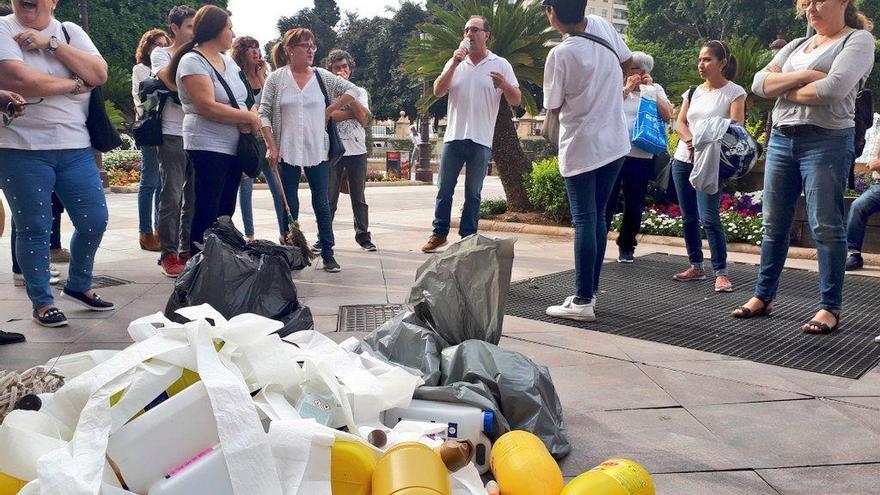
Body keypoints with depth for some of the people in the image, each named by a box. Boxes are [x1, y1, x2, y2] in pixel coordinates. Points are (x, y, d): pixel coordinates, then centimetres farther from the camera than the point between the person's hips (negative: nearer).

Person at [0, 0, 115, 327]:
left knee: (95, 220, 6)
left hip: (75, 147, 4)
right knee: (34, 229, 2)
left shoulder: (70, 32, 10)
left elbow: (99, 74, -5)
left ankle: (78, 286, 28)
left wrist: (50, 43, -11)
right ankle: (42, 303, 17)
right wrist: (76, 85, -8)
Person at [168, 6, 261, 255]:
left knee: (225, 211, 11)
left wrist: (244, 120, -8)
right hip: (208, 147, -8)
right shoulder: (193, 61, -11)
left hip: (234, 147, 8)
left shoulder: (228, 61, 15)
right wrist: (249, 116, -12)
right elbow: (207, 107, -21)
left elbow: (242, 100, 15)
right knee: (207, 212, -6)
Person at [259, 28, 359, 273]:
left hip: (318, 151, 1)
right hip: (287, 152, -1)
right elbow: (264, 114, -2)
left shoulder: (322, 76, 3)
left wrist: (330, 110, 0)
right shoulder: (276, 78, -1)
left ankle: (328, 254, 13)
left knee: (322, 205, 5)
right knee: (289, 207, 7)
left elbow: (353, 90, 7)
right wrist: (271, 146, -8)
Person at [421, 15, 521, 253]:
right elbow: (438, 92, -1)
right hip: (454, 137, 2)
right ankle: (439, 234, 16)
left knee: (473, 194, 5)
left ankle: (468, 238, 12)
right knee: (444, 190, 6)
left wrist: (504, 85, -21)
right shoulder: (455, 62, 10)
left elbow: (516, 101, 0)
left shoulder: (500, 65, 4)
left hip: (481, 141, -2)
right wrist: (454, 64, -11)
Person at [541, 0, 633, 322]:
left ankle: (583, 302, -3)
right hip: (615, 142, 6)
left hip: (581, 148, -6)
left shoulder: (559, 54, -17)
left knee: (584, 221, -3)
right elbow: (628, 63, 15)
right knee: (598, 217, 13)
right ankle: (591, 291, 19)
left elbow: (553, 108, -6)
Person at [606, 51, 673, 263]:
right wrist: (626, 89, -11)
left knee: (634, 205, 8)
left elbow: (667, 115, -5)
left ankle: (627, 247, 22)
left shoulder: (655, 89, 9)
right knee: (606, 200, -2)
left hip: (641, 157, 1)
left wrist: (650, 89, -8)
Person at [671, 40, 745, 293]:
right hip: (683, 159, 6)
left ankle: (721, 273, -8)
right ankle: (696, 266, 18)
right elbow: (680, 123, 7)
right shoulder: (693, 92, 14)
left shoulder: (734, 92, -3)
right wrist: (690, 140, -15)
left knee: (709, 218, -14)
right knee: (688, 217, 8)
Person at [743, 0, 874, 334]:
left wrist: (784, 91, -3)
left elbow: (834, 88, -17)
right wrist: (803, 76, -9)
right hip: (781, 139, 6)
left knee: (825, 227, -5)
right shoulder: (796, 46, 18)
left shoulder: (858, 40, 0)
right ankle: (763, 297, 17)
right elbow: (759, 84, 5)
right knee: (774, 224, 8)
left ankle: (830, 307, 3)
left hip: (827, 142, -6)